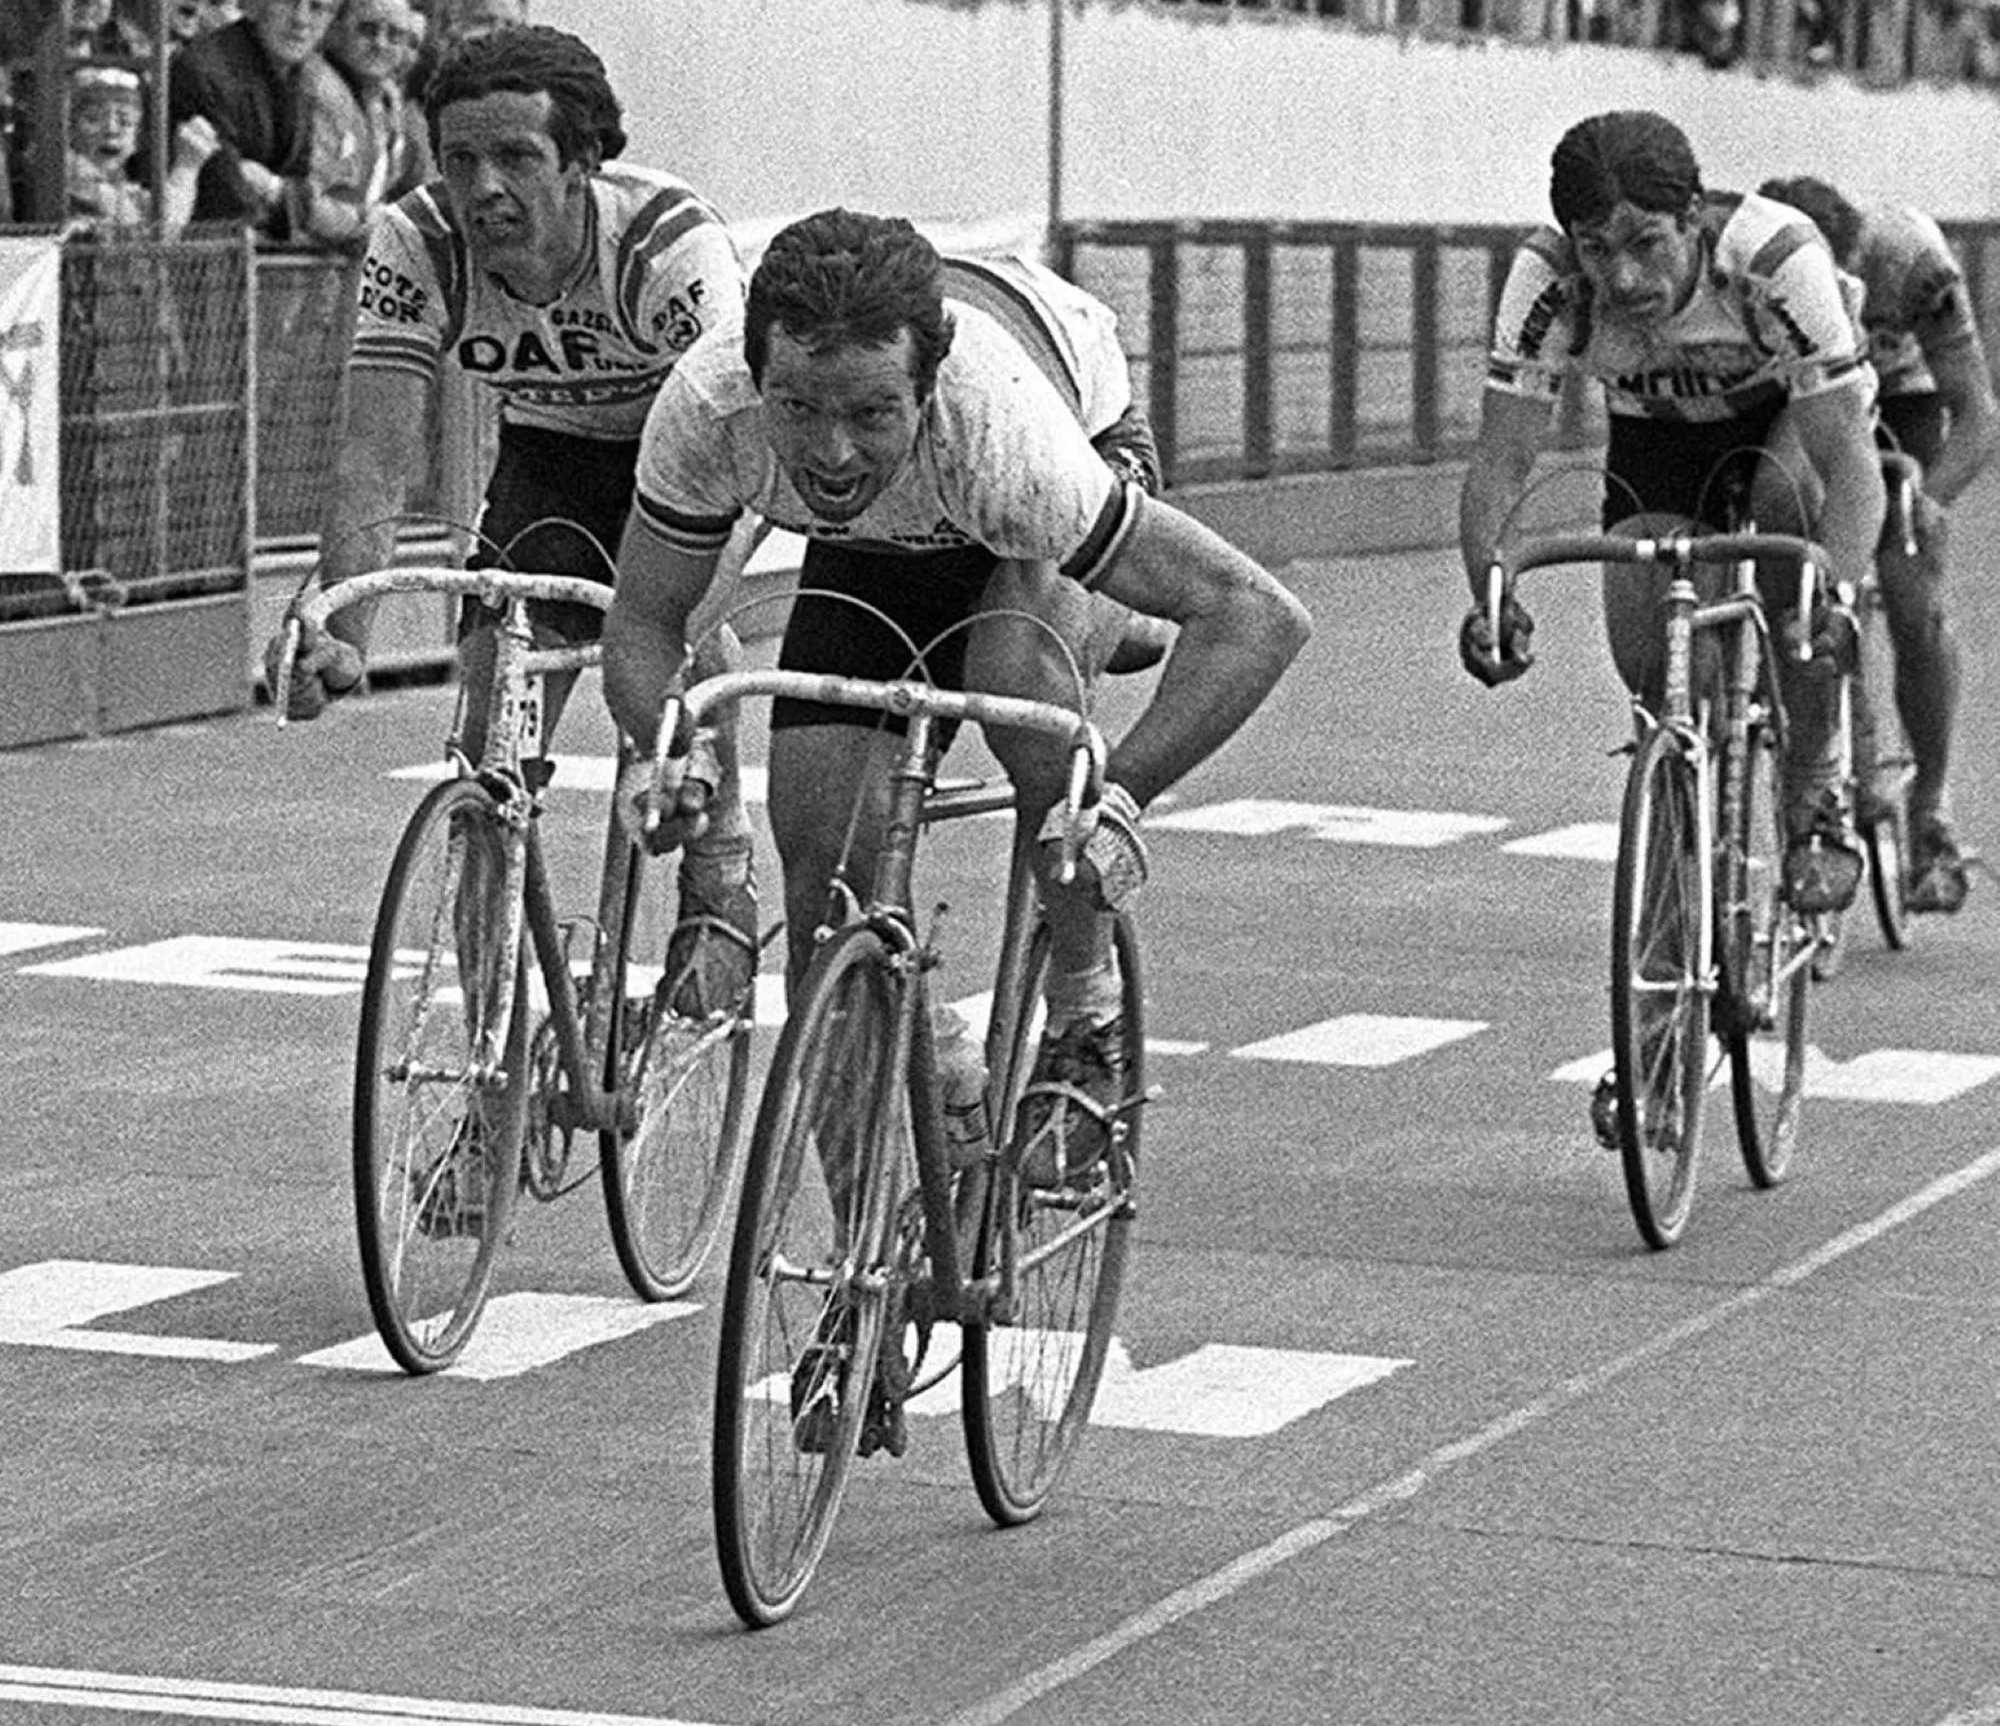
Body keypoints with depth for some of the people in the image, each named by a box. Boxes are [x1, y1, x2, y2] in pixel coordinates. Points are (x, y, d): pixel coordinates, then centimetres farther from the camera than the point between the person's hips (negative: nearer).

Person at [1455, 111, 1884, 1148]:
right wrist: (1489, 594, -44)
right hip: (1656, 444, 2)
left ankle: (1815, 805, -15)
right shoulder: (1548, 282, -28)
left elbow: (1847, 459, -38)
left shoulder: (1775, 257, -36)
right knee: (1650, 674, -12)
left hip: (1792, 420, -2)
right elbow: (1500, 458, -27)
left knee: (1791, 510, -36)